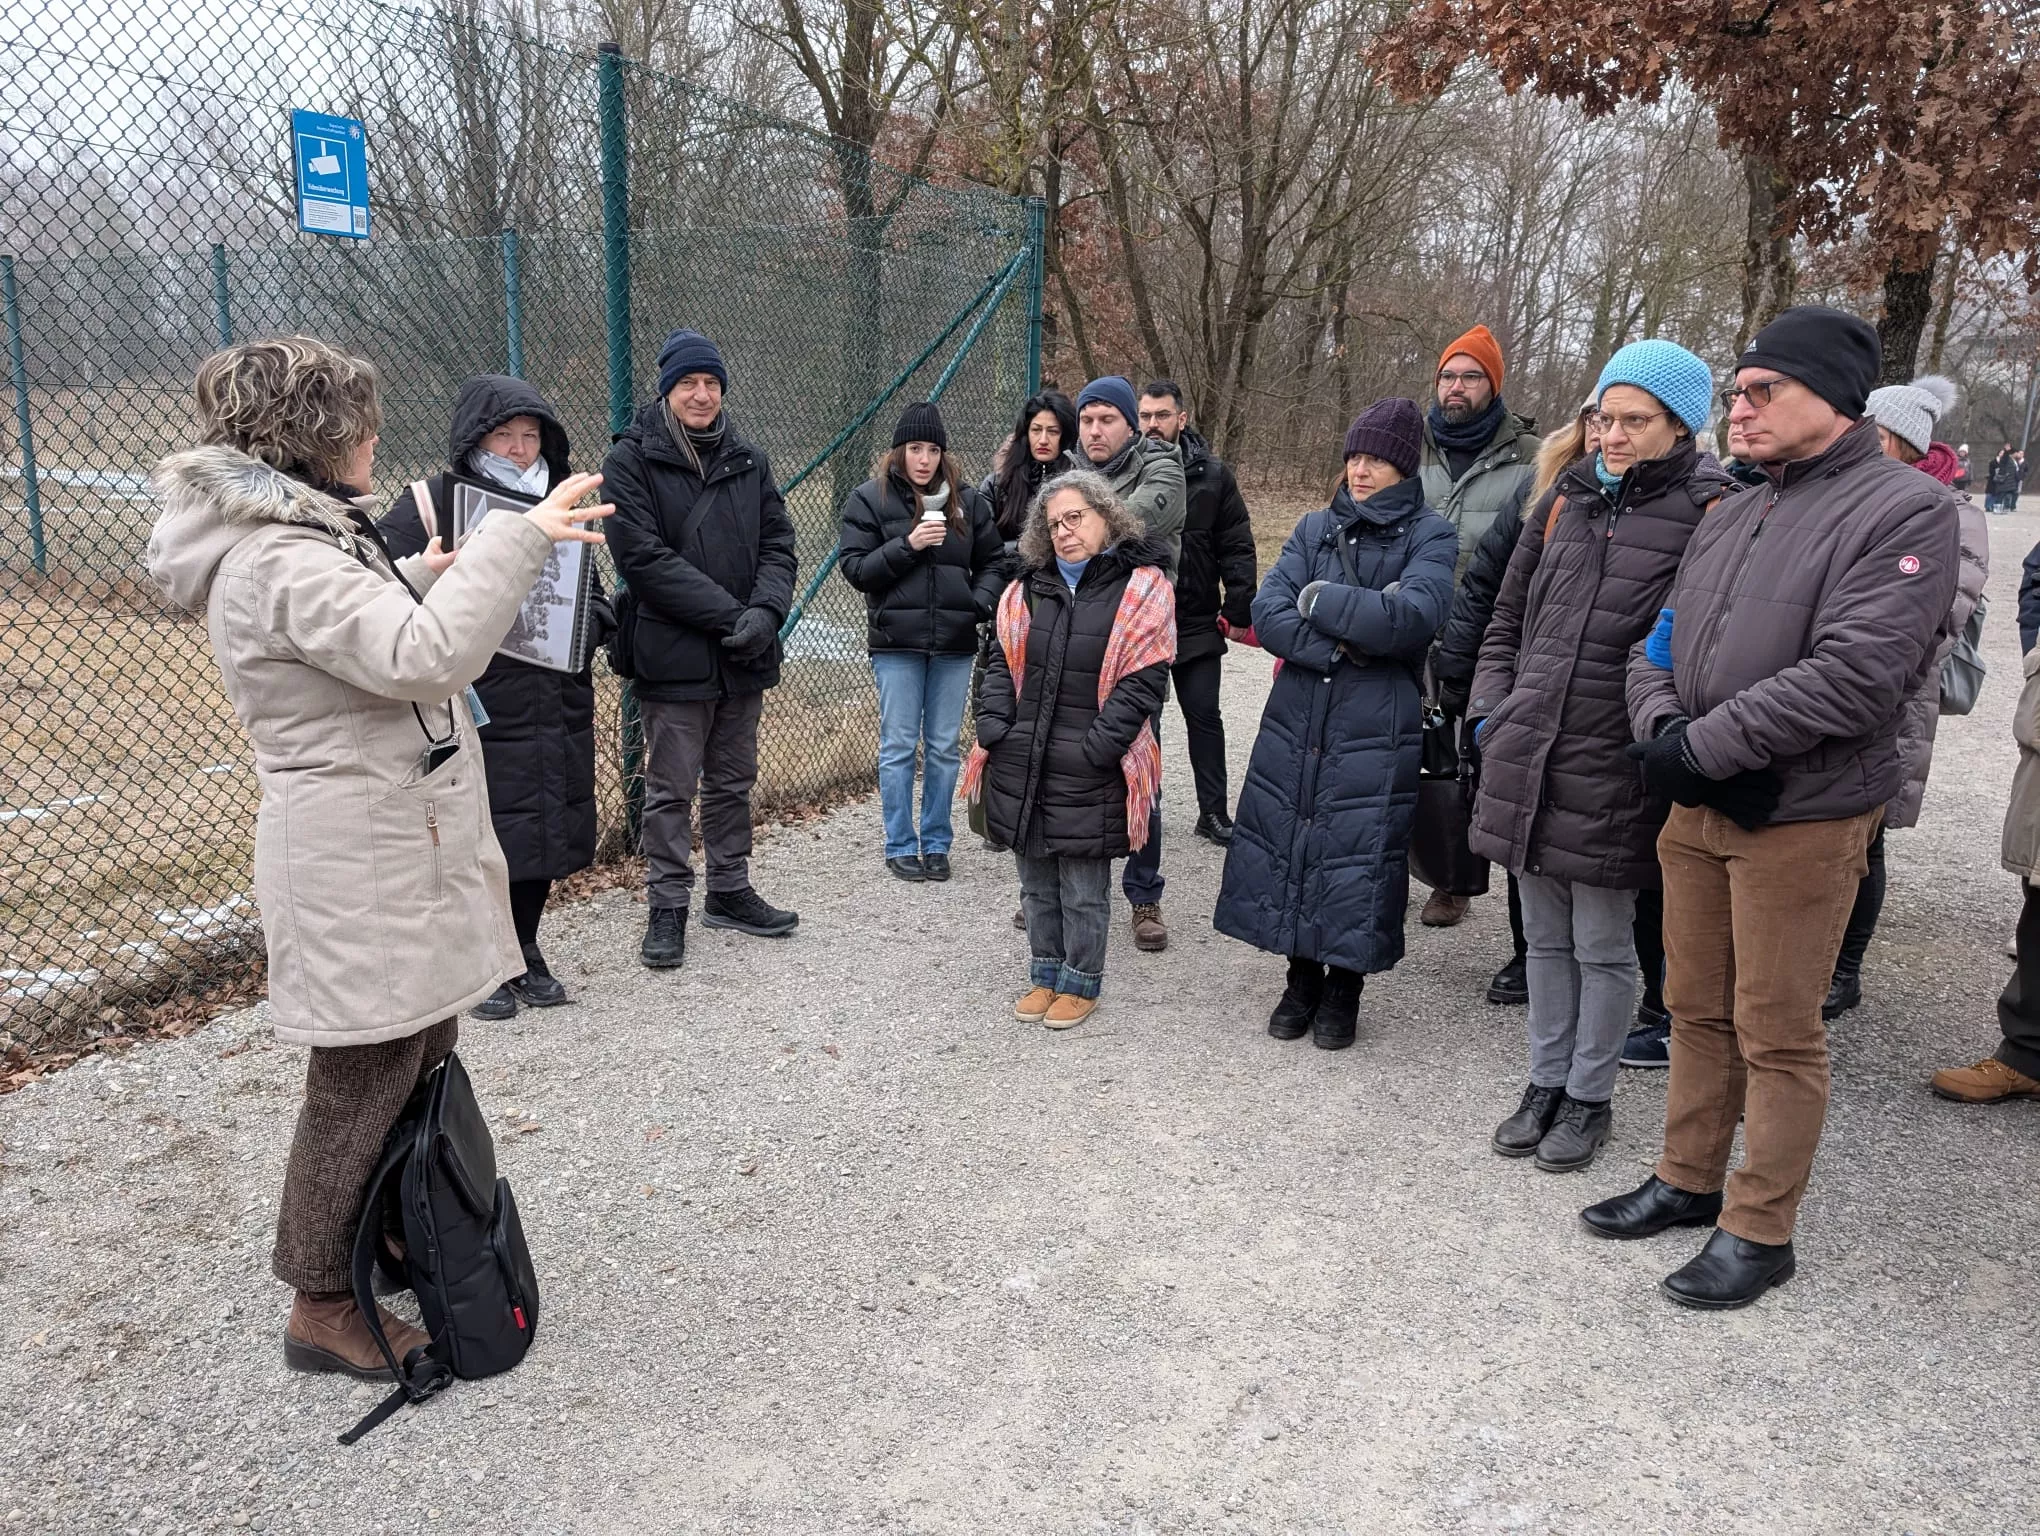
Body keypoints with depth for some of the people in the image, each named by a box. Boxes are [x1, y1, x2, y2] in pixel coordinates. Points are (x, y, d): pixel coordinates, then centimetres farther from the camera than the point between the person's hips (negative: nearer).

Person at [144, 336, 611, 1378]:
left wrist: (418, 581, 15)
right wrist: (514, 541, -29)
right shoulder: (278, 564, -21)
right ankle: (322, 1309, 19)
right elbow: (424, 657, -32)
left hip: (400, 852, 11)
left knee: (419, 1067, 21)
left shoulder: (302, 537, 13)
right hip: (362, 871, -11)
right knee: (362, 1091, 2)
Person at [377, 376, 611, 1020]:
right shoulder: (428, 506, -5)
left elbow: (595, 601, 18)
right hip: (473, 713, -5)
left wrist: (576, 624, -2)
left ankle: (524, 955, 31)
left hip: (555, 711, 6)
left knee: (541, 840, 13)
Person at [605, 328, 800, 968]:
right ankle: (667, 908, 15)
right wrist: (728, 613, -19)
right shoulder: (631, 461, -6)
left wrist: (766, 610, -14)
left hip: (745, 654, 5)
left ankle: (730, 890, 29)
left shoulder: (749, 460, 11)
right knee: (671, 789, 3)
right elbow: (645, 558, -15)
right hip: (675, 655, -5)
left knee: (733, 781, 16)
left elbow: (778, 543, 6)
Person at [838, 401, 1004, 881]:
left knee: (945, 748, 9)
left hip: (954, 643, 3)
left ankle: (937, 843, 20)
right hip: (896, 642, -3)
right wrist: (907, 545, -17)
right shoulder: (869, 499, 0)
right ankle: (900, 846, 14)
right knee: (899, 747, 3)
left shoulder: (967, 500, 8)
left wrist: (982, 603, -6)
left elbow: (992, 562, 13)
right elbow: (855, 568, -5)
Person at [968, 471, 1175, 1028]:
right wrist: (994, 727, 0)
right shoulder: (1030, 588, 10)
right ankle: (1045, 975, 31)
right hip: (1021, 762, 5)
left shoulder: (1141, 588, -6)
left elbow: (1142, 681, -10)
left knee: (1084, 889, 6)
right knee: (1037, 883, 16)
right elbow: (1002, 662, 13)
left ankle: (1081, 983, 23)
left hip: (1089, 771, -5)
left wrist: (1096, 746, -16)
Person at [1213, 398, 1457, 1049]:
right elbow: (1267, 613, -3)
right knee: (1289, 847, 7)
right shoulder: (1318, 528, 11)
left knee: (1357, 860, 1)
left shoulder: (1429, 536, 0)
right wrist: (1346, 642, -15)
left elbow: (1413, 617, -19)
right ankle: (1302, 978, 26)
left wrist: (1320, 599, -10)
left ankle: (1344, 989, 22)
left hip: (1375, 736, -3)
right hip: (1294, 724, 4)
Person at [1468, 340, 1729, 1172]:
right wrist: (1491, 707, 8)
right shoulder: (1568, 498, 10)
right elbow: (1507, 618, 16)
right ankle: (1546, 1081, 32)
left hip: (1611, 769, -5)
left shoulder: (1709, 513, -7)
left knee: (1602, 947, 9)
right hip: (1526, 754, 5)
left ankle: (1590, 1096, 27)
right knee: (1547, 938, 17)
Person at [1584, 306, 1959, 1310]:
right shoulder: (1729, 519, 12)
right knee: (1697, 1010, 17)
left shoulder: (1904, 509, -11)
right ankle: (1689, 1181, 33)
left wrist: (1705, 747, -19)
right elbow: (1657, 645, 12)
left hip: (1801, 819, -7)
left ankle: (1759, 1230, 19)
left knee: (1777, 1032, 4)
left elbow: (1855, 673, -22)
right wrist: (1663, 727, -10)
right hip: (1696, 811, 7)